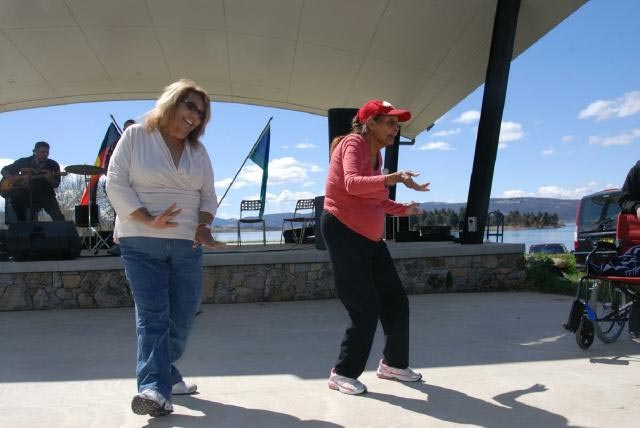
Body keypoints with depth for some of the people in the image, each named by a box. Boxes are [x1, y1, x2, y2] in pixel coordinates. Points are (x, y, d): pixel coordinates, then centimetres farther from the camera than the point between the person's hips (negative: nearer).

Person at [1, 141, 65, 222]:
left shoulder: (53, 164, 3)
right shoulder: (24, 161, 7)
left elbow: (56, 184, -2)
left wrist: (50, 179, -25)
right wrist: (10, 178, -8)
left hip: (45, 194, -1)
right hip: (26, 193, 1)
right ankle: (22, 224, -15)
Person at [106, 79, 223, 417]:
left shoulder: (198, 150, 14)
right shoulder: (135, 136, 0)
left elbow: (208, 195, 15)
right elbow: (116, 183, -6)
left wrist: (203, 225, -4)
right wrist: (147, 219, -17)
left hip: (188, 244, 5)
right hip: (141, 242, -5)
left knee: (182, 315, 7)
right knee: (152, 315, -12)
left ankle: (164, 375, 25)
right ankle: (154, 388, -13)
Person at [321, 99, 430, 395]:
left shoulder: (375, 154, 14)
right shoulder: (354, 144, -13)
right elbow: (353, 184, -34)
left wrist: (403, 209, 18)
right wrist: (394, 178, -43)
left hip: (369, 237, 9)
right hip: (343, 232, -9)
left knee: (396, 301, 11)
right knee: (366, 308, -6)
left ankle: (393, 363, 29)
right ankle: (343, 373, 11)